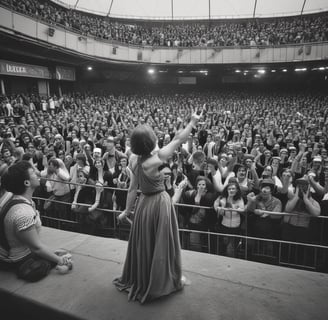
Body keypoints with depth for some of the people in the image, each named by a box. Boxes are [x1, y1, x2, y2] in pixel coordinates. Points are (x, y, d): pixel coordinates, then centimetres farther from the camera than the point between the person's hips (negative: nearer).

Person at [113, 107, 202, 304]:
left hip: (144, 203, 7)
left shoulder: (134, 160, -6)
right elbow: (178, 140, -18)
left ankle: (141, 279, 42)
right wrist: (193, 122, -7)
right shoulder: (156, 159, -26)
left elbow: (133, 188, 1)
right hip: (159, 203, -7)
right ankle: (166, 280, 32)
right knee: (161, 242, 12)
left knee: (144, 243, 22)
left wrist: (128, 210, 11)